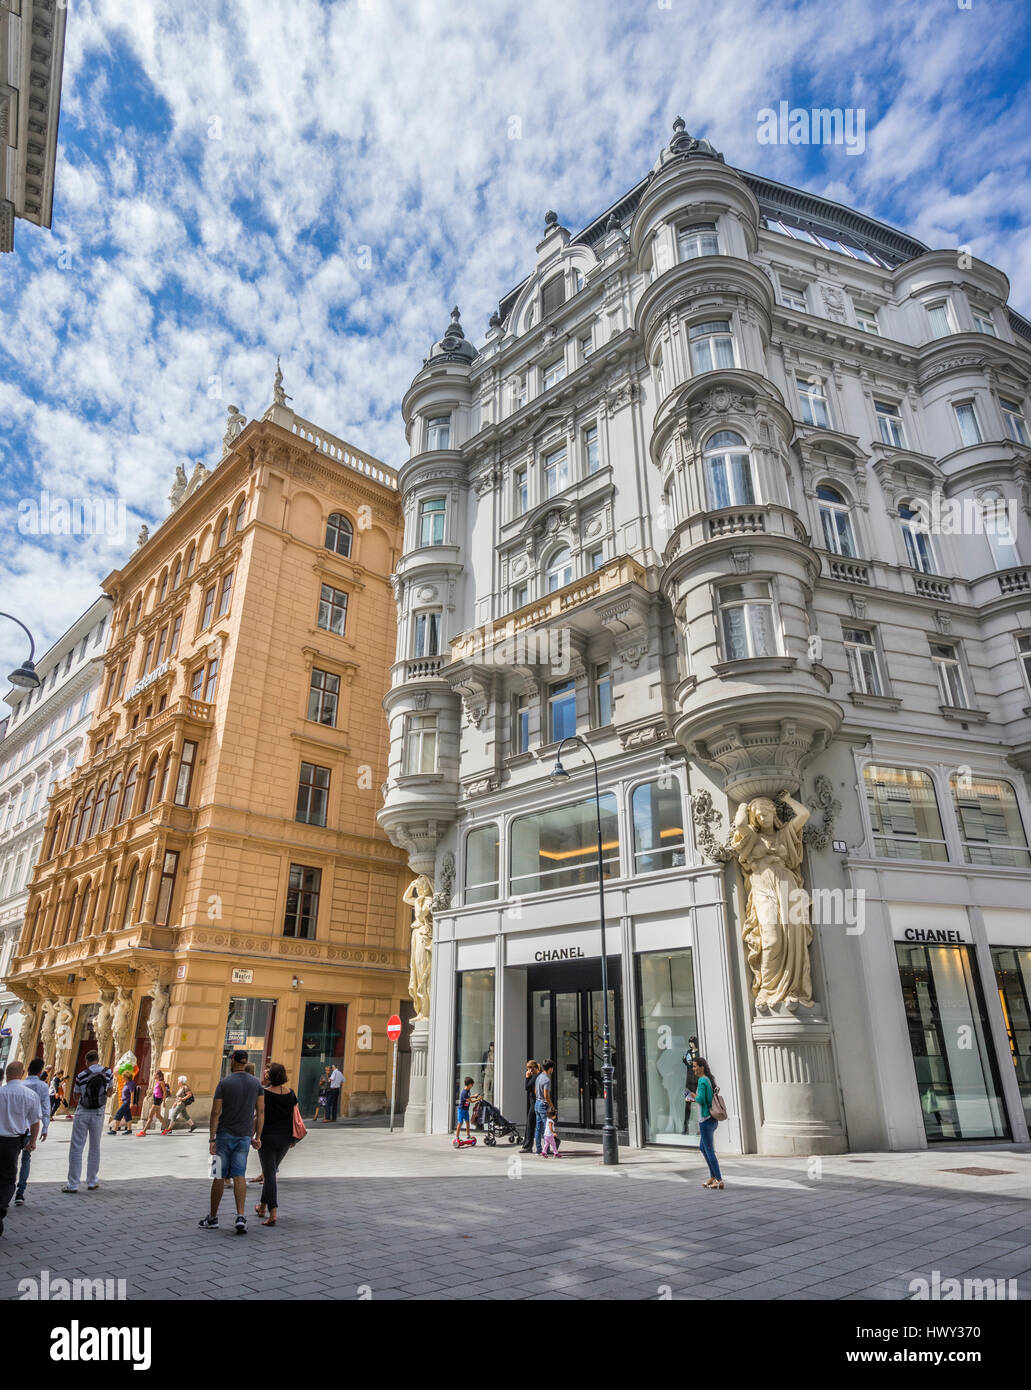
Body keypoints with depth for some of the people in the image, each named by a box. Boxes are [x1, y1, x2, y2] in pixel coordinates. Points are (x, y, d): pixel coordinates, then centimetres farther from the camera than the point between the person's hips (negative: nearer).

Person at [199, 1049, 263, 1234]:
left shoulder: (224, 1082, -8)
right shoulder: (256, 1083, 3)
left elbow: (215, 1112, -12)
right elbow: (260, 1111, 3)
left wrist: (211, 1139, -9)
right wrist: (257, 1137, 9)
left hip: (225, 1134, -2)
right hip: (244, 1136, 3)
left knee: (219, 1176, 9)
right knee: (239, 1176, 4)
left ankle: (212, 1218, 20)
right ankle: (240, 1217, -7)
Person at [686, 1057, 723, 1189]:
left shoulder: (702, 1081, -17)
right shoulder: (709, 1079, 10)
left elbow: (701, 1100, -23)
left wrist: (693, 1096, -5)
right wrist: (693, 1098, 13)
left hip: (705, 1119, -9)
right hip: (712, 1119, 9)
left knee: (709, 1150, 0)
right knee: (702, 1147, 21)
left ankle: (719, 1180, 4)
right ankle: (713, 1176, 26)